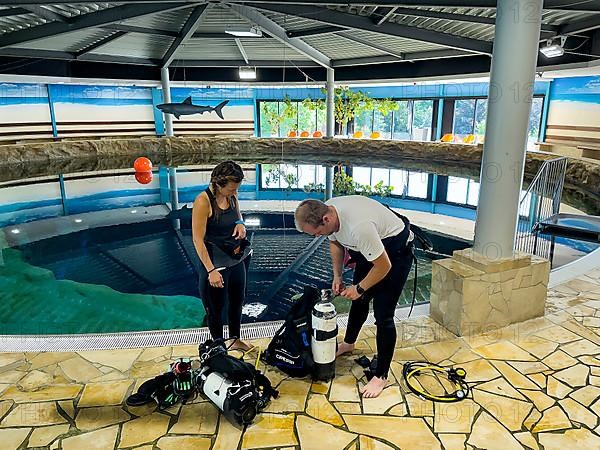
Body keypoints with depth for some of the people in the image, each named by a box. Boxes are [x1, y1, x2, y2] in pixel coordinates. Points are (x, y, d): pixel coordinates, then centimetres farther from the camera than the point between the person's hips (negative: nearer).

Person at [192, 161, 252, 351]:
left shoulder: (231, 195, -3)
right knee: (216, 308, 10)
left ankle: (236, 340, 44)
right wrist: (211, 271, -24)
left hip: (237, 259, 7)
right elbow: (198, 239, -22)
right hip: (216, 263, -7)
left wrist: (240, 224, -8)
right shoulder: (203, 201, -23)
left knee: (237, 300, 22)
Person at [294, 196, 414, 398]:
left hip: (395, 250, -8)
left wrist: (359, 288, -17)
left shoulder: (358, 227, -42)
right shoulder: (326, 212, -16)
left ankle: (381, 376, 7)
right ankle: (348, 343, 46)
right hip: (369, 248, 8)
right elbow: (335, 242, 6)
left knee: (383, 314, -8)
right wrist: (337, 276, 1)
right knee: (359, 300, 22)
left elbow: (384, 266, -30)